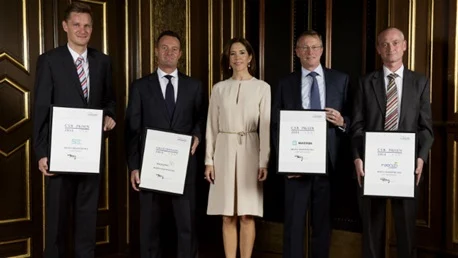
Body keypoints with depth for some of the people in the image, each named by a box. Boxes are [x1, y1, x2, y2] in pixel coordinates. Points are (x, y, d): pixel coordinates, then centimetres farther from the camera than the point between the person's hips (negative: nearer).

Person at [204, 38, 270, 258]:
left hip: (249, 151, -2)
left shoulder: (262, 87, 1)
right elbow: (212, 126, 8)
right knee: (228, 217, 6)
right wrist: (209, 160, 3)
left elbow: (266, 127, -1)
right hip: (224, 151, 2)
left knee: (247, 215, 2)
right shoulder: (219, 88, 8)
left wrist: (264, 162, -7)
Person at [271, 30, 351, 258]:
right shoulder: (285, 83, 6)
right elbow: (276, 125, 3)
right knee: (294, 223, 5)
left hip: (328, 162, 1)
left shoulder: (341, 80, 7)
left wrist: (342, 121, -14)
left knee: (323, 223, 11)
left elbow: (352, 119, 8)